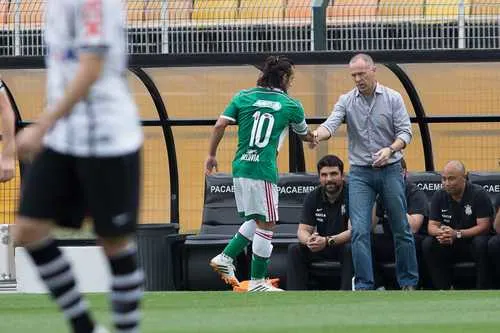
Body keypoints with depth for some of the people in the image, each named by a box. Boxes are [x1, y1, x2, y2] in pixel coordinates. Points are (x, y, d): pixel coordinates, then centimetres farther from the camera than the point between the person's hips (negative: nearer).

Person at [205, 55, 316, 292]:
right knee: (266, 224, 0)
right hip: (264, 171, -6)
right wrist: (313, 139, 47)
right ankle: (257, 282, 2)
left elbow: (220, 125, 0)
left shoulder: (243, 98, 10)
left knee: (255, 220, 21)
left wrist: (211, 154, 10)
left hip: (240, 167, 6)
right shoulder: (291, 106, 5)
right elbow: (304, 135, 24)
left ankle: (226, 258, 11)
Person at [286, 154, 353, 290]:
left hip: (345, 245, -5)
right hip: (321, 246, 5)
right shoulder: (313, 197, -1)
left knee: (351, 249, -37)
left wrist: (327, 241, -39)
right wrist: (309, 240, -32)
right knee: (294, 250, -17)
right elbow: (303, 230, -5)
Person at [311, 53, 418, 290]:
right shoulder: (346, 101, 2)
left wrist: (390, 149, -23)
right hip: (360, 173, 1)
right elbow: (332, 124, -12)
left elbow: (405, 131, -4)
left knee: (401, 230, 4)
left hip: (390, 170, 0)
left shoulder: (393, 99, 0)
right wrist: (318, 134, -36)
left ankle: (408, 283, 15)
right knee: (359, 231, -9)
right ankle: (363, 286, -6)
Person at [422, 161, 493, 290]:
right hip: (449, 246, 4)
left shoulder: (478, 194, -12)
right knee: (428, 244, -22)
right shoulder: (439, 196, 1)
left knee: (481, 243, -36)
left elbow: (484, 226, -18)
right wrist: (440, 233, -28)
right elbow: (432, 226, -1)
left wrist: (457, 234, -31)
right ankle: (443, 288, -21)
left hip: (472, 242, -4)